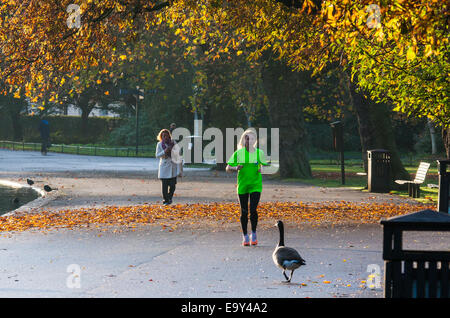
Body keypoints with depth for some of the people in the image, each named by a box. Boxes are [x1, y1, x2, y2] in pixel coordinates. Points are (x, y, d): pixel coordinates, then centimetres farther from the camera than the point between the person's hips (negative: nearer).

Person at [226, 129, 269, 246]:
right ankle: (245, 236, 18)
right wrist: (235, 168, -19)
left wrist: (261, 168, -7)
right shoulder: (238, 153, -1)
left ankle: (254, 234, 9)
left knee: (253, 210, -12)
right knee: (244, 212, 3)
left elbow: (265, 164, 15)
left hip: (256, 185, 0)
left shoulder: (259, 153, 1)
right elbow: (228, 168, 2)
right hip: (242, 185, 1)